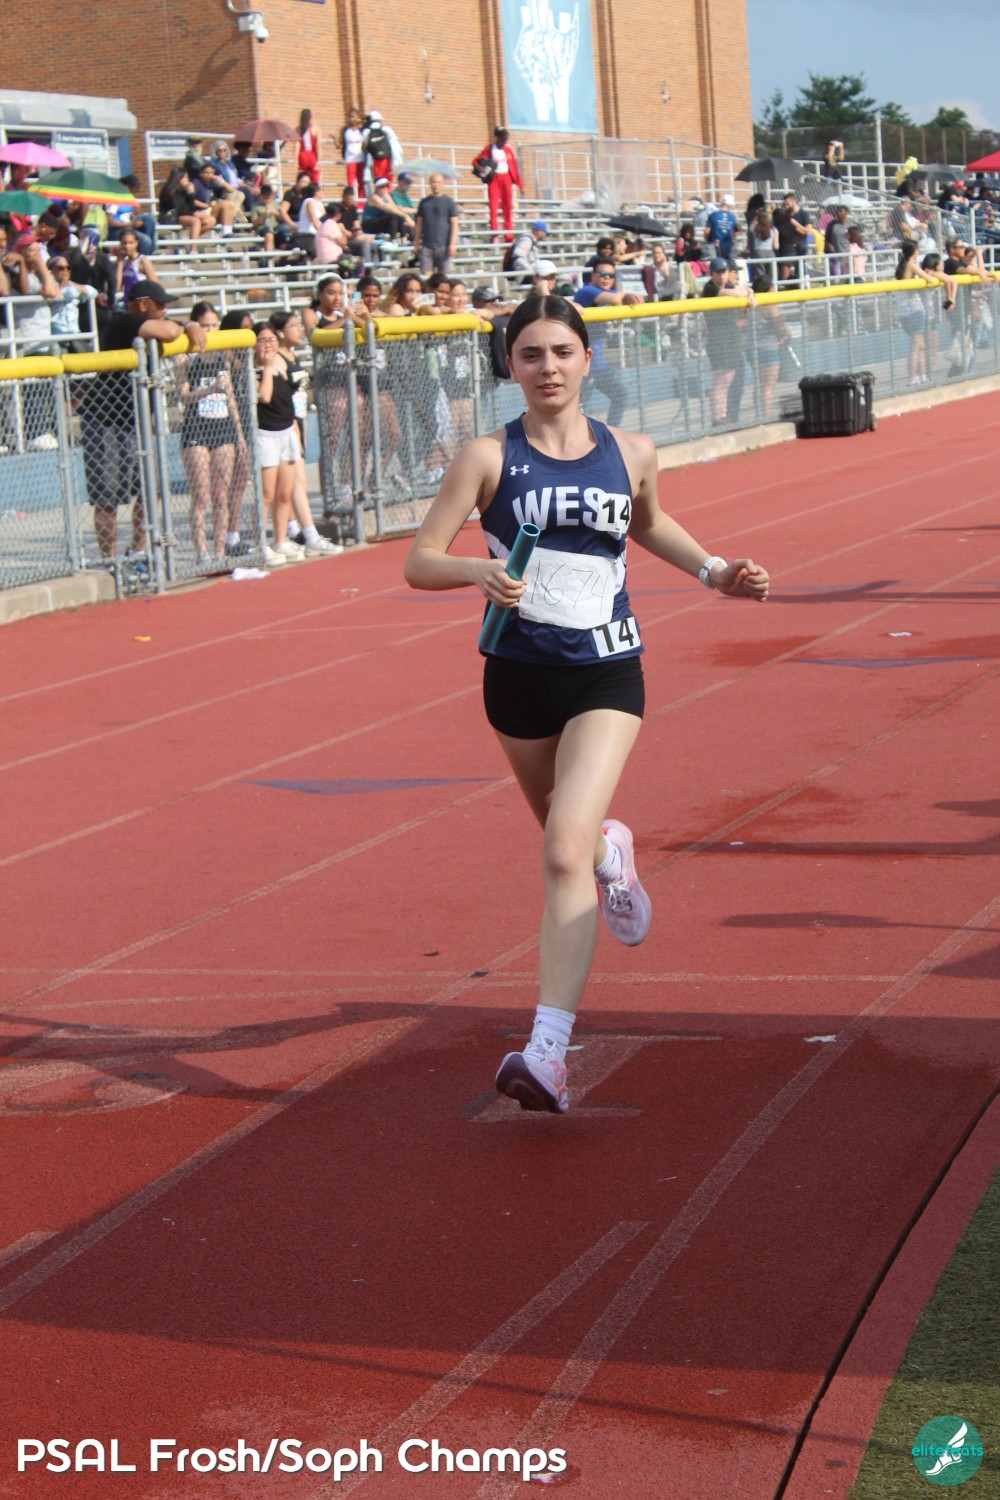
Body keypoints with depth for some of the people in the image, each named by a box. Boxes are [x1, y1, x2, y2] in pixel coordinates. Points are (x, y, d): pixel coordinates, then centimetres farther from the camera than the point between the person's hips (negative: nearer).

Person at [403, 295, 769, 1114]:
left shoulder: (631, 453, 1)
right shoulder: (489, 456, -5)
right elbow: (420, 561, -8)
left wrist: (713, 570, 10)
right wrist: (479, 571, -28)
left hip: (607, 675, -1)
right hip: (518, 675, 2)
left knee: (564, 854, -19)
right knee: (570, 835, 23)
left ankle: (548, 1052, -23)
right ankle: (613, 853, 63)